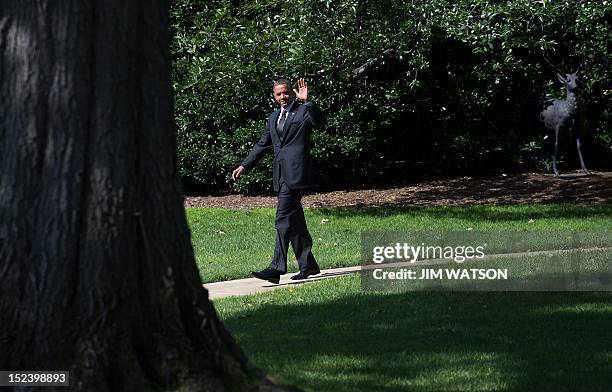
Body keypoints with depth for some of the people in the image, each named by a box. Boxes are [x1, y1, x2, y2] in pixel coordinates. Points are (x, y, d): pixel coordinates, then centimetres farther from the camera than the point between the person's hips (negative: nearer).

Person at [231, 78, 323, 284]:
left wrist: (306, 101, -32)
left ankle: (276, 268, -19)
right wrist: (244, 166, 20)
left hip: (296, 172, -8)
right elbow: (262, 144, 26)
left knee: (284, 218, -14)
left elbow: (319, 122, -20)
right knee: (294, 220, 12)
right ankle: (308, 265, 21)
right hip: (281, 175, 8)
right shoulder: (273, 117, 22)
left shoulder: (303, 111, 0)